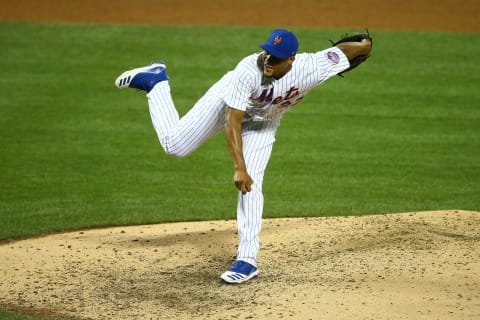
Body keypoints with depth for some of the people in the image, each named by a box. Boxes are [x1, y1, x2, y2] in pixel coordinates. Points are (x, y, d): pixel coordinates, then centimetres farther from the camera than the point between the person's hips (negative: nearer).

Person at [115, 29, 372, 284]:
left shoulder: (310, 68, -37)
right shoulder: (248, 72, -42)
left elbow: (344, 49, -20)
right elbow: (232, 123, -37)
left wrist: (365, 45, 2)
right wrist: (239, 168, -42)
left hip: (263, 122, 2)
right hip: (227, 101, -2)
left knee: (250, 185, -10)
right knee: (175, 145, -2)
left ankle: (248, 260, -4)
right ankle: (156, 81, 21)